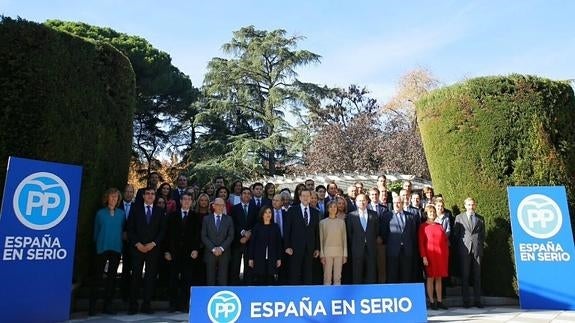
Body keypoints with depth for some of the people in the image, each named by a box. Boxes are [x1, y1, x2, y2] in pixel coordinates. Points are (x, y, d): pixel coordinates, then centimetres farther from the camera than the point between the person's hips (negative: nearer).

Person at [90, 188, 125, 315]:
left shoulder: (121, 213, 6)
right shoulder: (100, 213, 1)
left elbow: (123, 230, 10)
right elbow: (96, 231, 7)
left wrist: (119, 242, 5)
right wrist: (98, 243, 8)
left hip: (116, 248, 2)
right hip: (102, 248, -2)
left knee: (112, 276, 7)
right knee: (98, 276, -2)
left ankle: (107, 305, 14)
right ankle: (92, 305, 8)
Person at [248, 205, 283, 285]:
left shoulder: (275, 227, 5)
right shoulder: (257, 227, 2)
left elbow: (279, 243, 6)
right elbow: (252, 243, 1)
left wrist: (279, 258, 3)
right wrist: (250, 258, -2)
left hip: (272, 259, 1)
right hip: (259, 258, -1)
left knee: (270, 280, 1)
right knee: (259, 280, 1)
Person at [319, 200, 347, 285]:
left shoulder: (342, 222, 8)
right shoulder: (323, 222, 4)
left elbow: (344, 238, 8)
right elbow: (321, 239, 3)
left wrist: (345, 254, 2)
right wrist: (321, 254, -4)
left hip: (339, 252, 2)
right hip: (327, 252, -1)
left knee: (338, 277, 4)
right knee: (327, 277, -1)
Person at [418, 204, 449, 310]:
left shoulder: (439, 226, 13)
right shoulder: (423, 226, -1)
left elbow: (445, 240, 15)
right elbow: (421, 243, -5)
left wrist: (446, 254, 6)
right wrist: (424, 257, -13)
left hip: (441, 255, 4)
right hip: (430, 255, -4)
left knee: (439, 278, 8)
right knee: (430, 278, 0)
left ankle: (439, 301, 13)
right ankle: (431, 302, 6)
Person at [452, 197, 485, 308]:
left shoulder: (480, 219, 14)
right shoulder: (459, 217, 9)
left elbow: (483, 235, 16)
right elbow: (455, 234, 7)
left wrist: (481, 246, 5)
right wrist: (458, 248, 2)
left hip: (477, 249, 2)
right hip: (464, 249, -1)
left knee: (477, 275, 3)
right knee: (465, 275, -1)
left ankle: (478, 300, 9)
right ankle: (466, 300, 5)